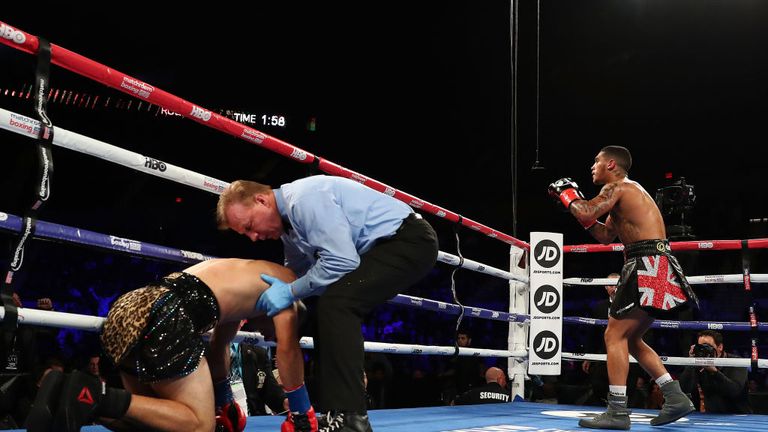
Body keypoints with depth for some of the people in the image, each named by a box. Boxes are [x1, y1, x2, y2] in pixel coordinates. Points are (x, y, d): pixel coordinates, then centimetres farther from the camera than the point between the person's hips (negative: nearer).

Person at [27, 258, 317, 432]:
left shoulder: (242, 278, 37)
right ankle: (95, 395, -16)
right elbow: (288, 347, 6)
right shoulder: (285, 279, 14)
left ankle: (80, 395, -4)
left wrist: (224, 403, 46)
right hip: (165, 315, -9)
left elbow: (219, 346, 42)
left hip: (129, 308, 9)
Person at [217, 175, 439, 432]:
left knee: (335, 304, -25)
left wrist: (290, 292, -16)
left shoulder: (305, 198, -20)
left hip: (410, 240, -10)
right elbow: (297, 273, 25)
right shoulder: (288, 222, 11)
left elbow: (342, 260, -26)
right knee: (325, 314, 9)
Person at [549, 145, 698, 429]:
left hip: (647, 267, -10)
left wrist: (566, 194, -2)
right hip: (654, 267, 10)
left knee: (615, 335, -9)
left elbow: (587, 213, -21)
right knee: (631, 339, 15)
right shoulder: (630, 191, 25)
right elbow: (606, 236, 25)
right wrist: (576, 201, 20)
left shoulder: (617, 187, -6)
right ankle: (675, 397, 14)